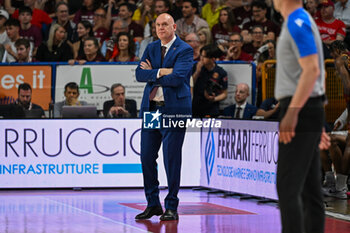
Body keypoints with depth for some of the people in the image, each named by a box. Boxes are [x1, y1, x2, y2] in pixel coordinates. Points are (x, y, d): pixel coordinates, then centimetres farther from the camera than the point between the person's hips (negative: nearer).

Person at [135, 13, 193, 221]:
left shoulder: (185, 50, -3)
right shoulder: (151, 49, 14)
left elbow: (177, 78, -16)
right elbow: (139, 74, 2)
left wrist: (152, 74, -5)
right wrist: (160, 72, -13)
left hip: (173, 109, -6)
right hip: (151, 109, 6)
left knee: (172, 158, -4)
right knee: (147, 157, 6)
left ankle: (172, 207, 4)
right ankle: (153, 204, 17)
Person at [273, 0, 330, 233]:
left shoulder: (297, 23, -13)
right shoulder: (303, 21, 19)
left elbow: (312, 70, -22)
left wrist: (292, 112, -26)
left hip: (301, 109, -10)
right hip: (311, 109, 10)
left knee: (288, 188, -13)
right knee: (310, 189, 10)